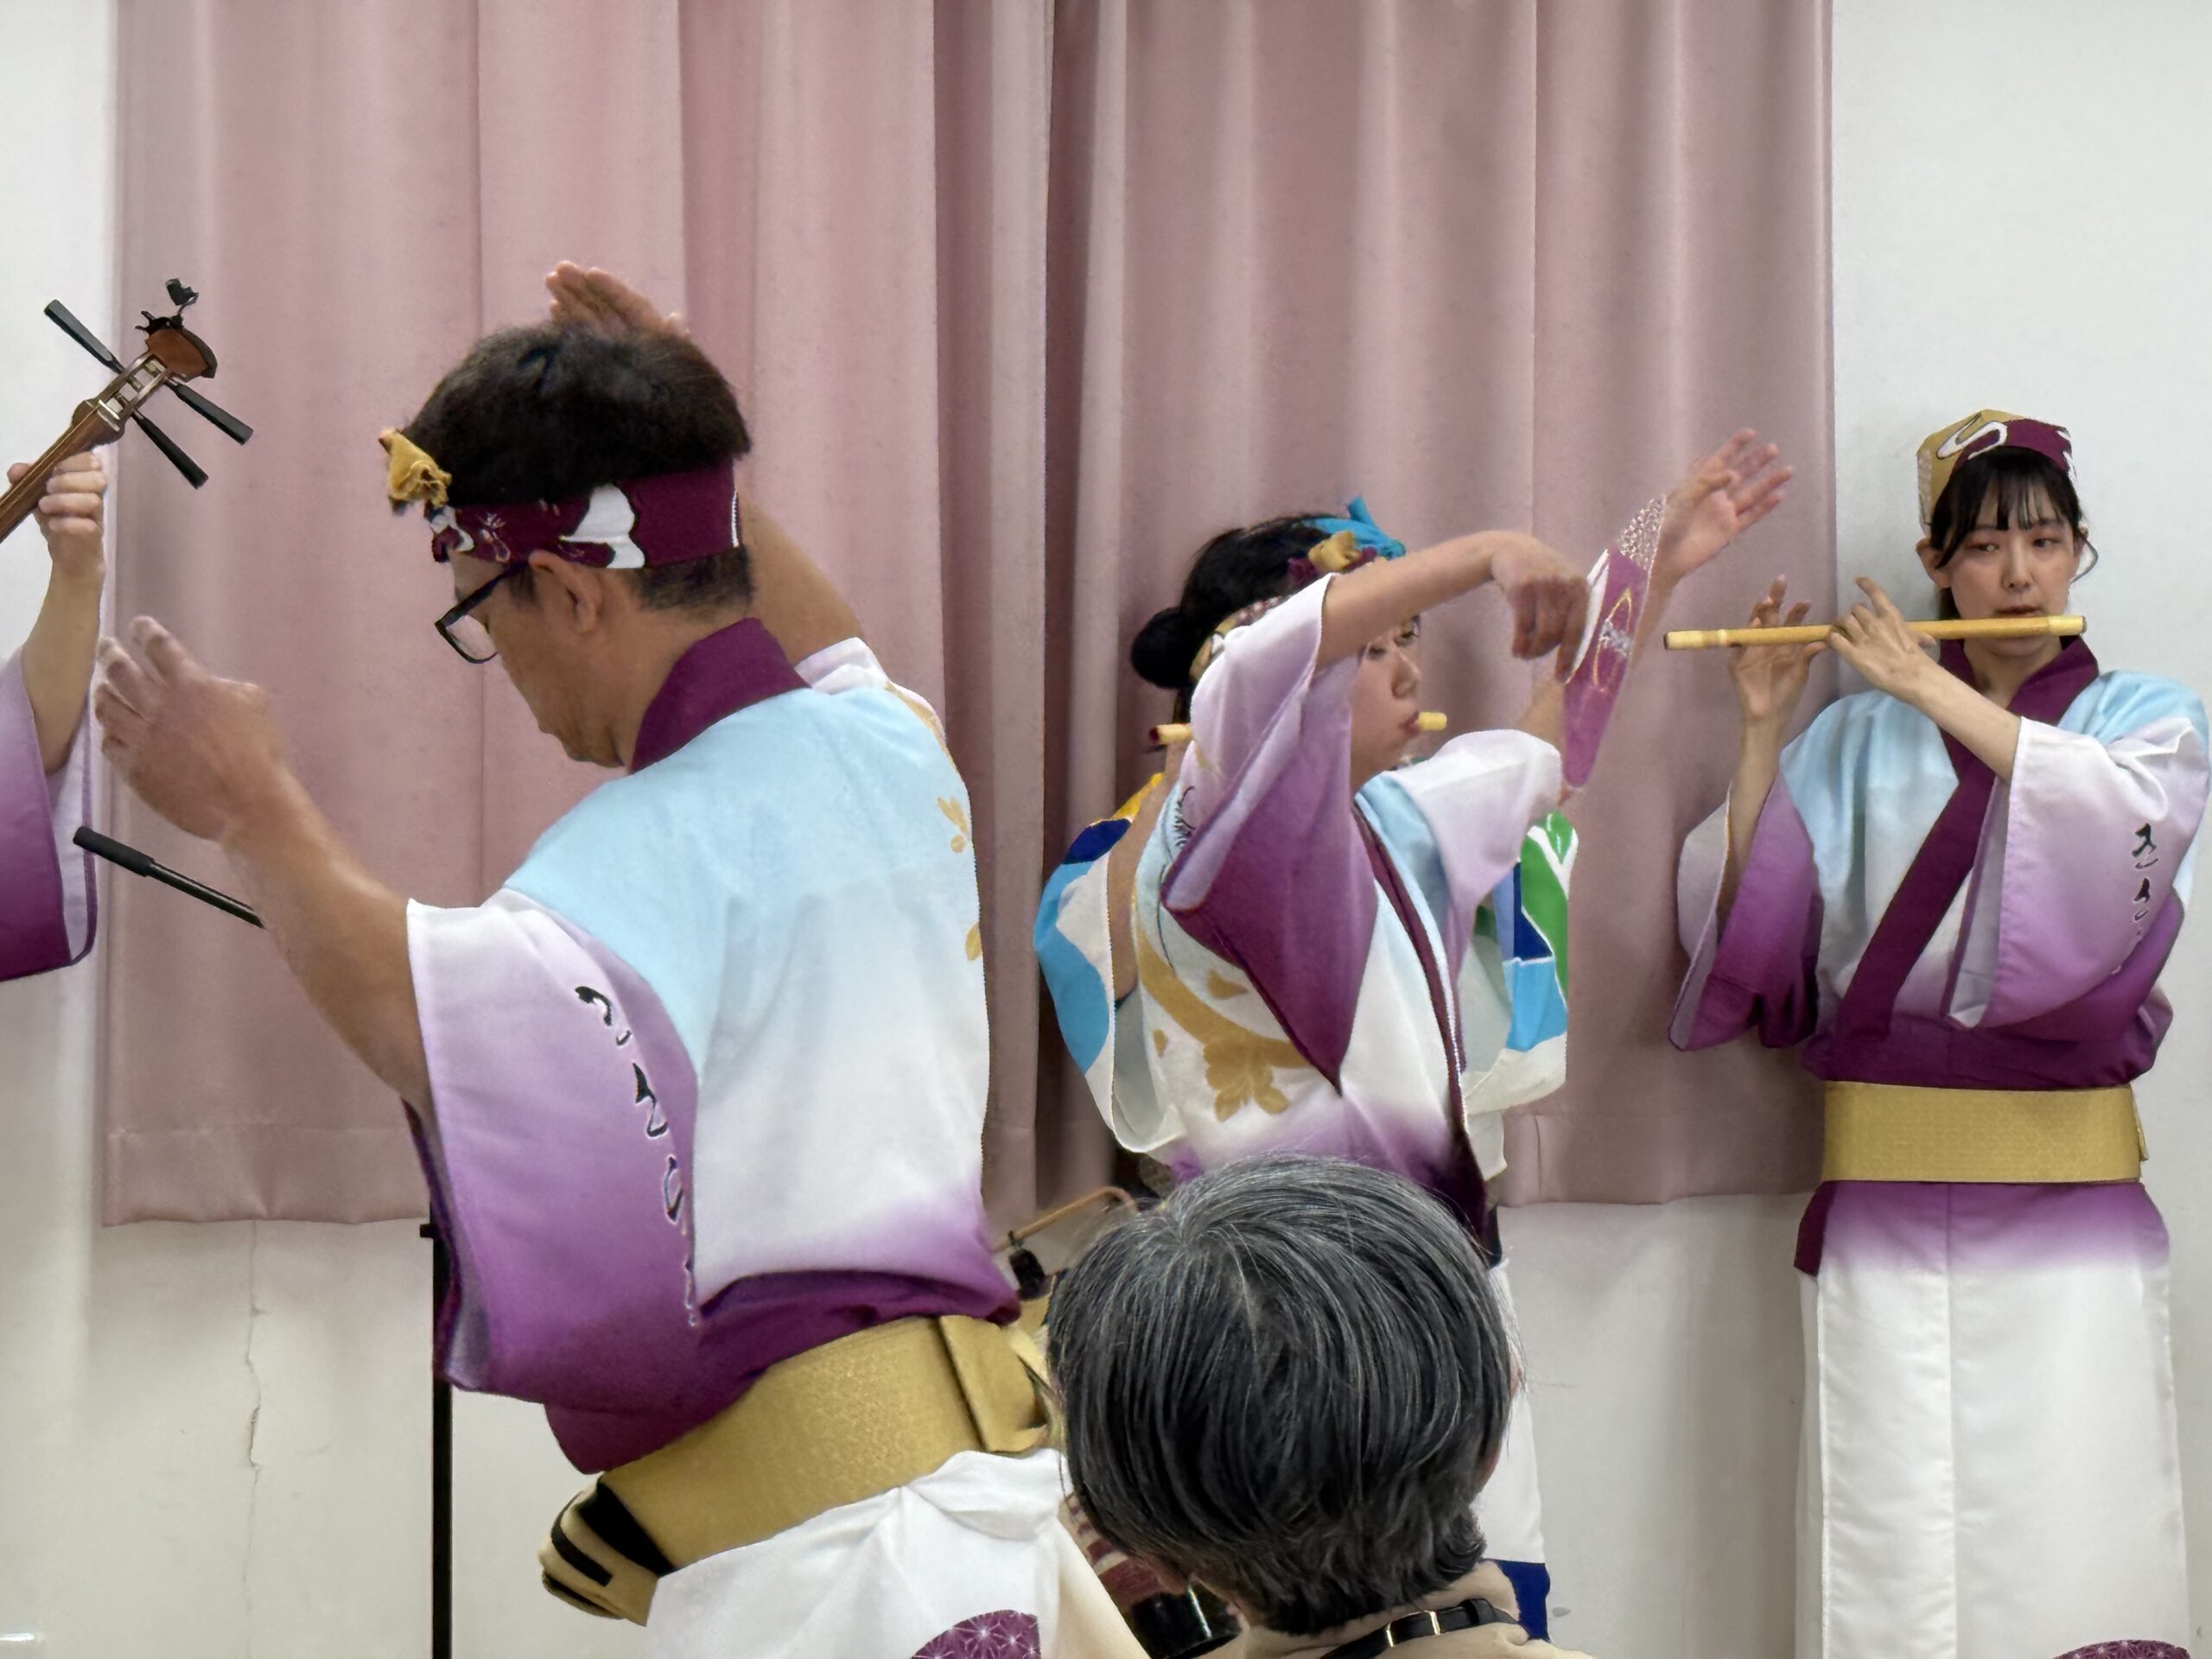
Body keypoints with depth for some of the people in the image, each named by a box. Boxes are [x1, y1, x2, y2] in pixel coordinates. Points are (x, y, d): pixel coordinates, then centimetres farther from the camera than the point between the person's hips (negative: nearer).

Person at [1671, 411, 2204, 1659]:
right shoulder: (1859, 739, 11)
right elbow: (1754, 926, 3)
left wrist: (1939, 692, -10)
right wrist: (1765, 733, -4)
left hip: (2071, 1189, 0)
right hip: (1887, 1197, 1)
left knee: (2075, 1551, -6)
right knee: (1897, 1548, -2)